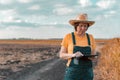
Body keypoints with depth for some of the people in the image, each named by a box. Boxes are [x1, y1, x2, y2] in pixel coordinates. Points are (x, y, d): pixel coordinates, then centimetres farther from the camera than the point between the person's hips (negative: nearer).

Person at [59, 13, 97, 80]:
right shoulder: (68, 37, -3)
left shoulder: (90, 38, 5)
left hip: (87, 73, 3)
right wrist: (73, 55, -20)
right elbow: (62, 55, -1)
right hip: (72, 72, -2)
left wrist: (92, 57, -14)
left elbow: (93, 56, 11)